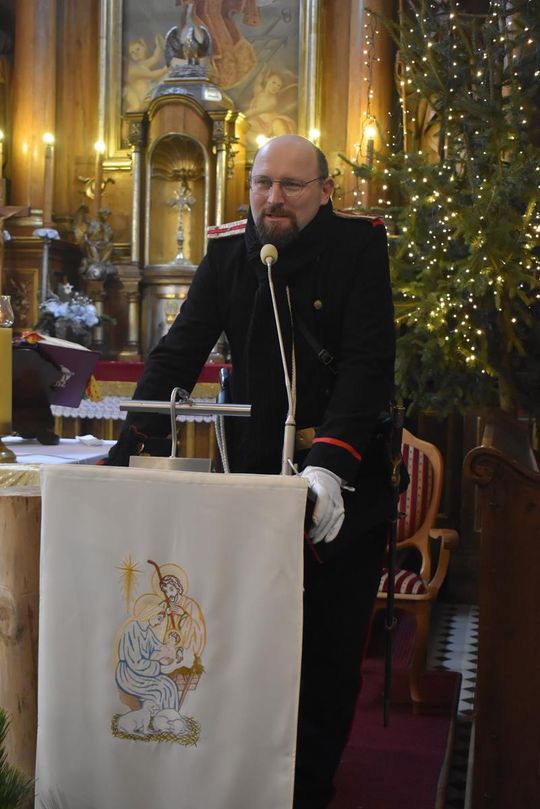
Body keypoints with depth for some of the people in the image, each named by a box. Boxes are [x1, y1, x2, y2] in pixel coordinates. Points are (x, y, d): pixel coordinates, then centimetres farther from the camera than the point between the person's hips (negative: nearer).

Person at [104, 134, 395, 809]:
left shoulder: (359, 245, -7)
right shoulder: (228, 252, 3)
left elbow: (368, 363, -17)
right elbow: (179, 352, 0)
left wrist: (330, 464, -30)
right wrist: (131, 444, -14)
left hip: (347, 481, -2)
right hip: (255, 473, 2)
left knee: (333, 646, 6)